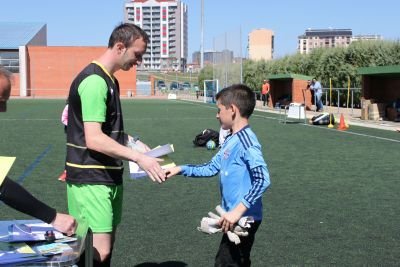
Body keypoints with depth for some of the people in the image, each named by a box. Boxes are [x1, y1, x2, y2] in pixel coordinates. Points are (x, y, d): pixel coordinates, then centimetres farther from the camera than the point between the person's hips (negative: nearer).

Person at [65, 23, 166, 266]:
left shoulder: (109, 80, 14)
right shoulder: (94, 81, -17)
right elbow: (94, 139, -24)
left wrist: (134, 143, 11)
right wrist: (138, 158, -23)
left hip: (109, 176, 10)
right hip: (91, 179, -10)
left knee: (107, 245, 14)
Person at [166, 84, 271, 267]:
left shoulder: (246, 140, -19)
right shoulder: (231, 140, 11)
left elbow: (262, 180, -27)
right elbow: (211, 168, 20)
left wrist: (238, 210, -30)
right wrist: (180, 169, 14)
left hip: (243, 218, -9)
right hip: (235, 217, 9)